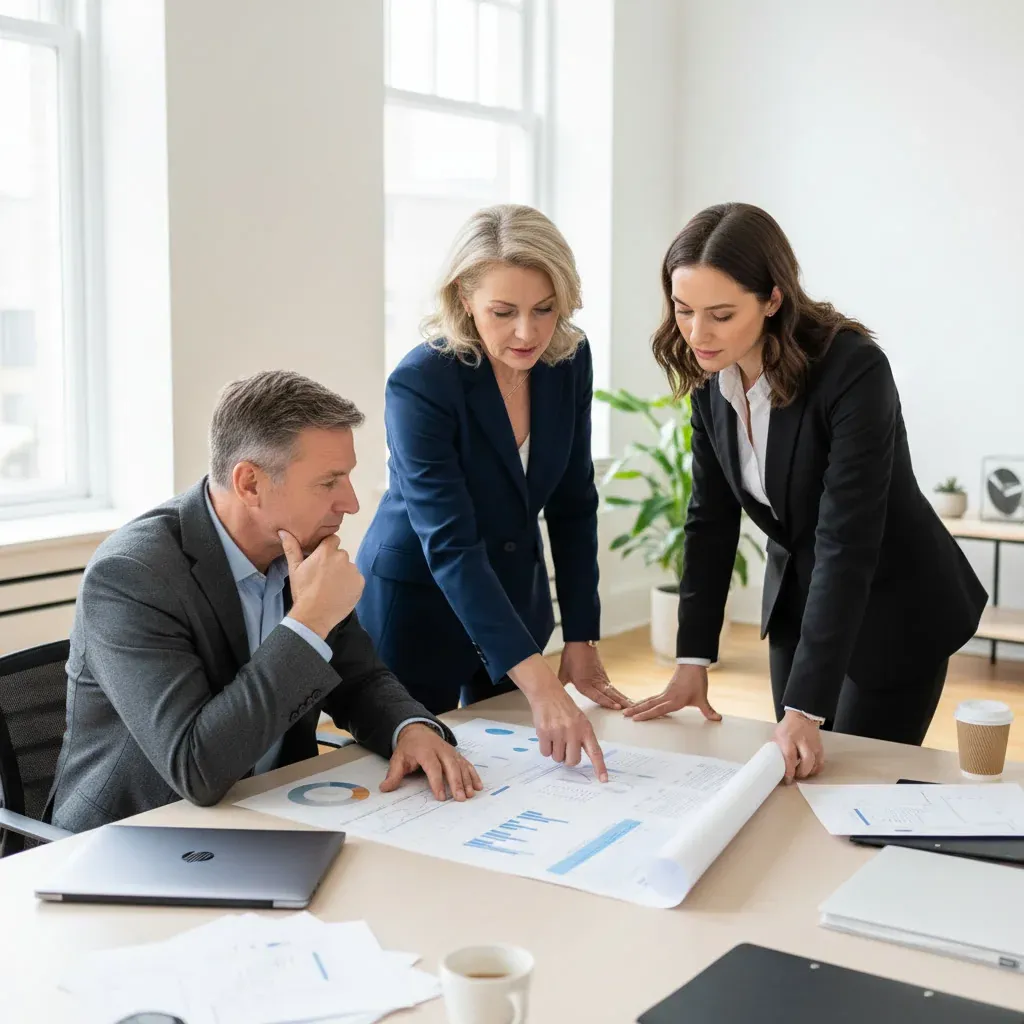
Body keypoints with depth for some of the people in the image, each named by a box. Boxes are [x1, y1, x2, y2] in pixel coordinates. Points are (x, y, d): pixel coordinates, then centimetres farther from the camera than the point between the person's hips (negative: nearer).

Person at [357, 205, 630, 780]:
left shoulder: (570, 360, -10)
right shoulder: (421, 385, -27)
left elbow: (572, 505, -2)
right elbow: (450, 546, -34)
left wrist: (581, 640, -5)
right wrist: (540, 684, -41)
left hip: (516, 600, 5)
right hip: (416, 608, -5)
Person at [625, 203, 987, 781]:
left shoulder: (854, 370, -29)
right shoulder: (712, 376, -9)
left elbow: (847, 540, -32)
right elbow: (711, 518, -3)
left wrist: (805, 708, -34)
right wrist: (693, 661, -7)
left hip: (893, 609, -6)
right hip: (797, 599, 6)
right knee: (796, 782, 14)